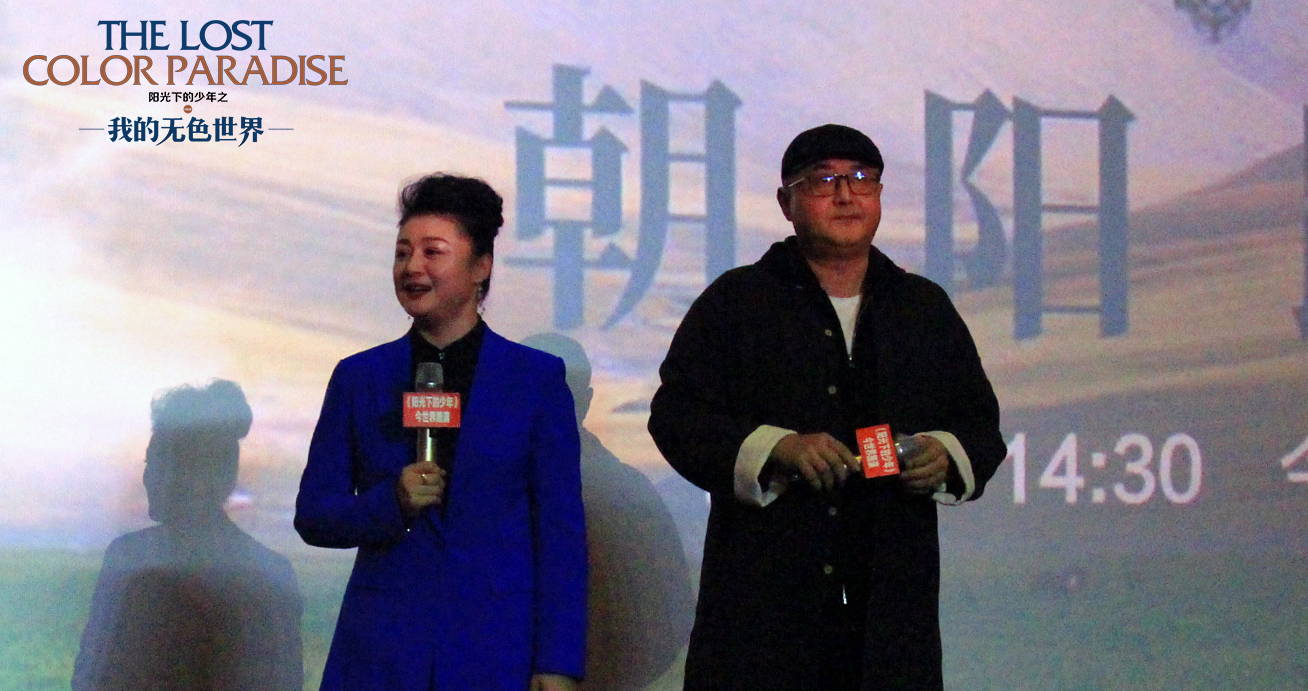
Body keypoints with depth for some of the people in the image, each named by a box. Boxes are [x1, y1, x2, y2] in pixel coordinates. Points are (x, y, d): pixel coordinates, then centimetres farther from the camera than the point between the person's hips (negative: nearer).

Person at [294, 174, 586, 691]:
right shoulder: (359, 378, 9)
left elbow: (562, 531, 2)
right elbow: (312, 516, 9)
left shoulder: (537, 379, 4)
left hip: (498, 649, -1)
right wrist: (391, 502, -11)